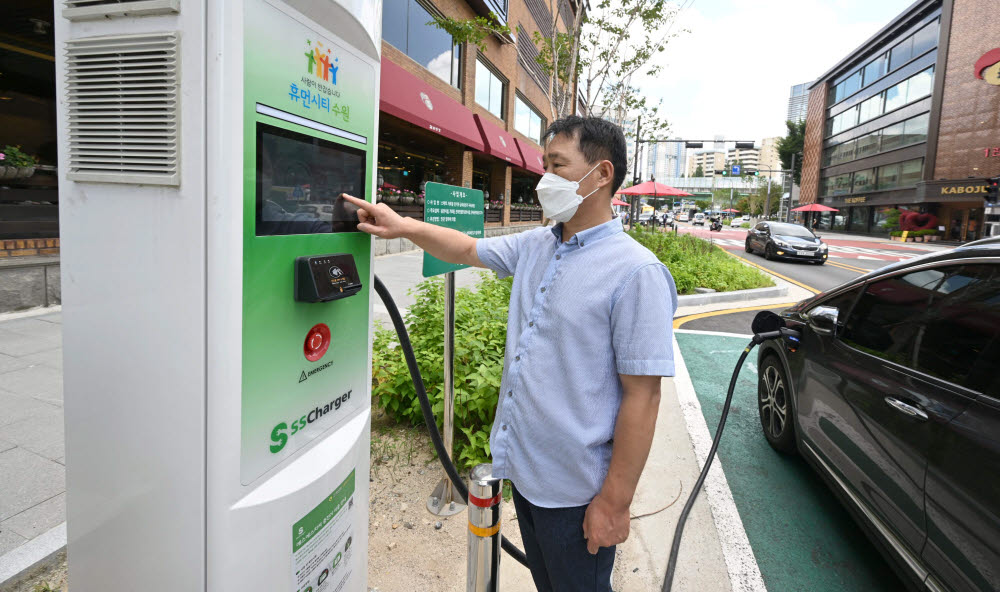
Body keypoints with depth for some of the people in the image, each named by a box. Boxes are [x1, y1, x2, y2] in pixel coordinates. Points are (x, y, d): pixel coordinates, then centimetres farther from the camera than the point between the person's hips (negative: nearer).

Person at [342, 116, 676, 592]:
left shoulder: (636, 272, -21)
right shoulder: (534, 247, 2)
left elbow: (641, 396, -22)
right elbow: (468, 250, 17)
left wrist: (615, 502, -19)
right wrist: (403, 226, 2)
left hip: (575, 491, -7)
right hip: (523, 468, 7)